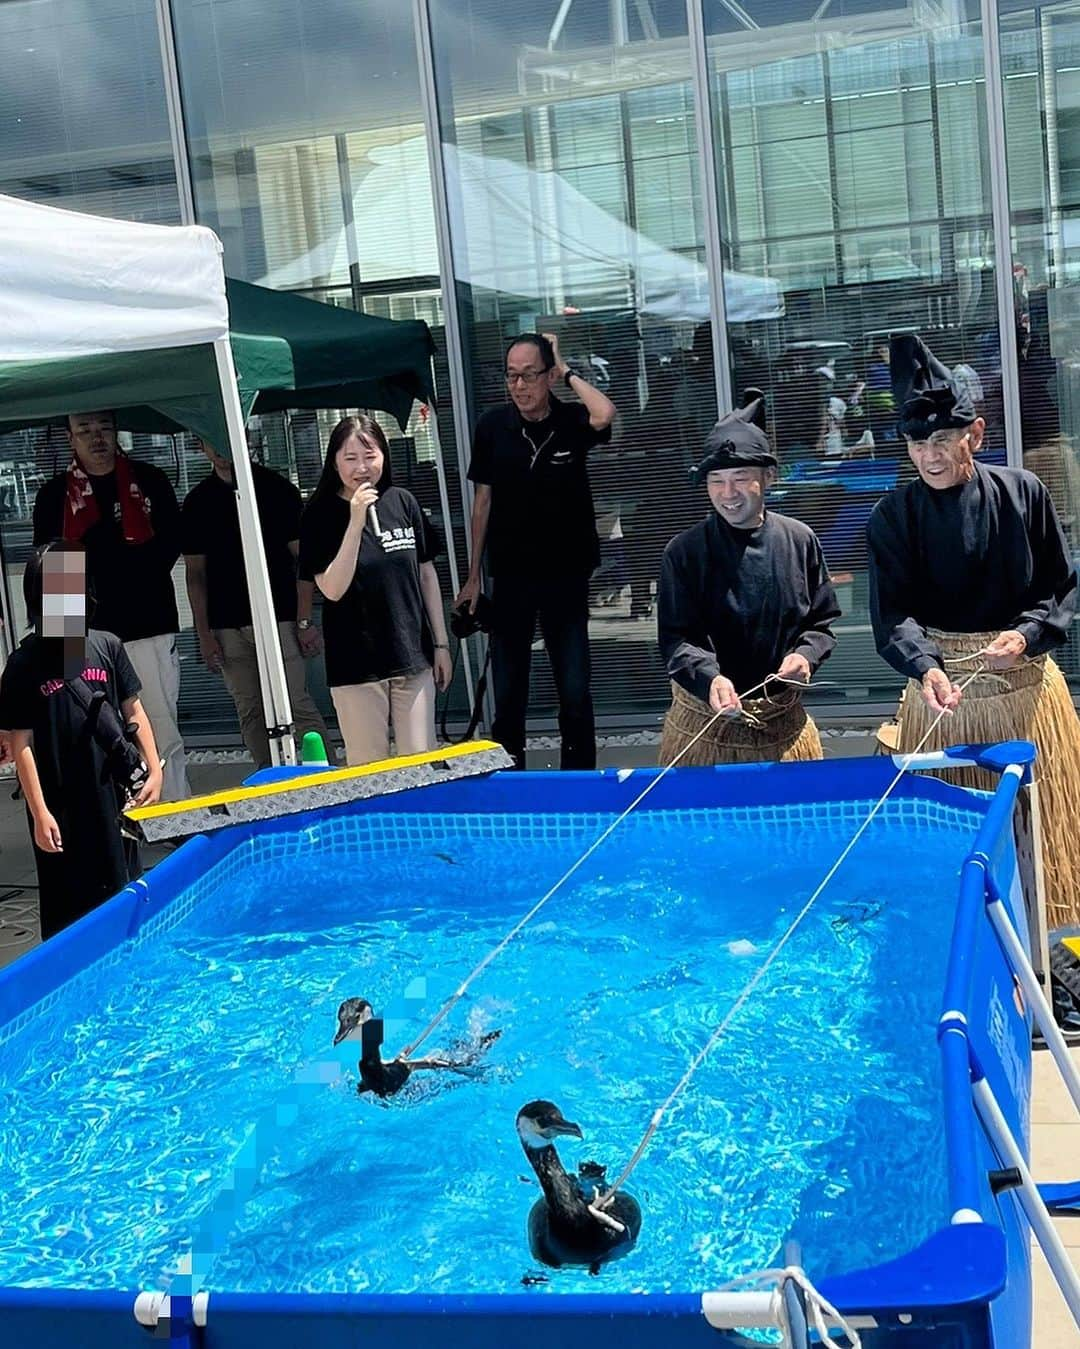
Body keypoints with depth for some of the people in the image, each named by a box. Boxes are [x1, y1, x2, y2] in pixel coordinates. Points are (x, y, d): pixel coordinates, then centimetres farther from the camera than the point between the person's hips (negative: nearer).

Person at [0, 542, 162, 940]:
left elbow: (133, 711, 8)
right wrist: (39, 813, -11)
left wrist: (153, 769, 1)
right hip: (62, 806, -3)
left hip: (116, 793, 3)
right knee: (69, 909, 4)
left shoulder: (107, 646, 1)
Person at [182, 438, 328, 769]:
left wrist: (304, 621, -7)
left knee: (296, 705, -7)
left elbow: (302, 557, 1)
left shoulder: (276, 488, 2)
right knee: (250, 712, 4)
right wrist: (204, 635, 3)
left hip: (279, 618, -3)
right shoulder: (197, 502, 9)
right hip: (226, 627, 3)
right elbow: (195, 574, 11)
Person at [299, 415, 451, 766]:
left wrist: (441, 644, 10)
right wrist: (356, 522, -22)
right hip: (357, 666, -3)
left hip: (413, 657, 3)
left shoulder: (403, 503, 2)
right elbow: (332, 589, -14)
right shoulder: (320, 516, -6)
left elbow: (427, 575, 10)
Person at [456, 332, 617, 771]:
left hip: (566, 575, -1)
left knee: (575, 692, 1)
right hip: (510, 577, 1)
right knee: (507, 694, 7)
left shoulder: (571, 420, -7)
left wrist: (567, 372, -16)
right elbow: (483, 500, 5)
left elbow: (605, 414, -32)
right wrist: (473, 577, 6)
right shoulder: (492, 426, -2)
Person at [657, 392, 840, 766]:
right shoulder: (684, 552, -7)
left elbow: (821, 622, 10)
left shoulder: (799, 540, 1)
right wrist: (710, 677, -28)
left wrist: (805, 655, -11)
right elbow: (675, 638, -10)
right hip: (705, 723, -2)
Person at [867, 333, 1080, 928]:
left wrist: (1028, 635, -15)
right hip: (942, 691, -1)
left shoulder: (1023, 493, -1)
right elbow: (893, 616, -11)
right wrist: (926, 668, -30)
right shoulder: (894, 516, -4)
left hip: (1026, 687, 1)